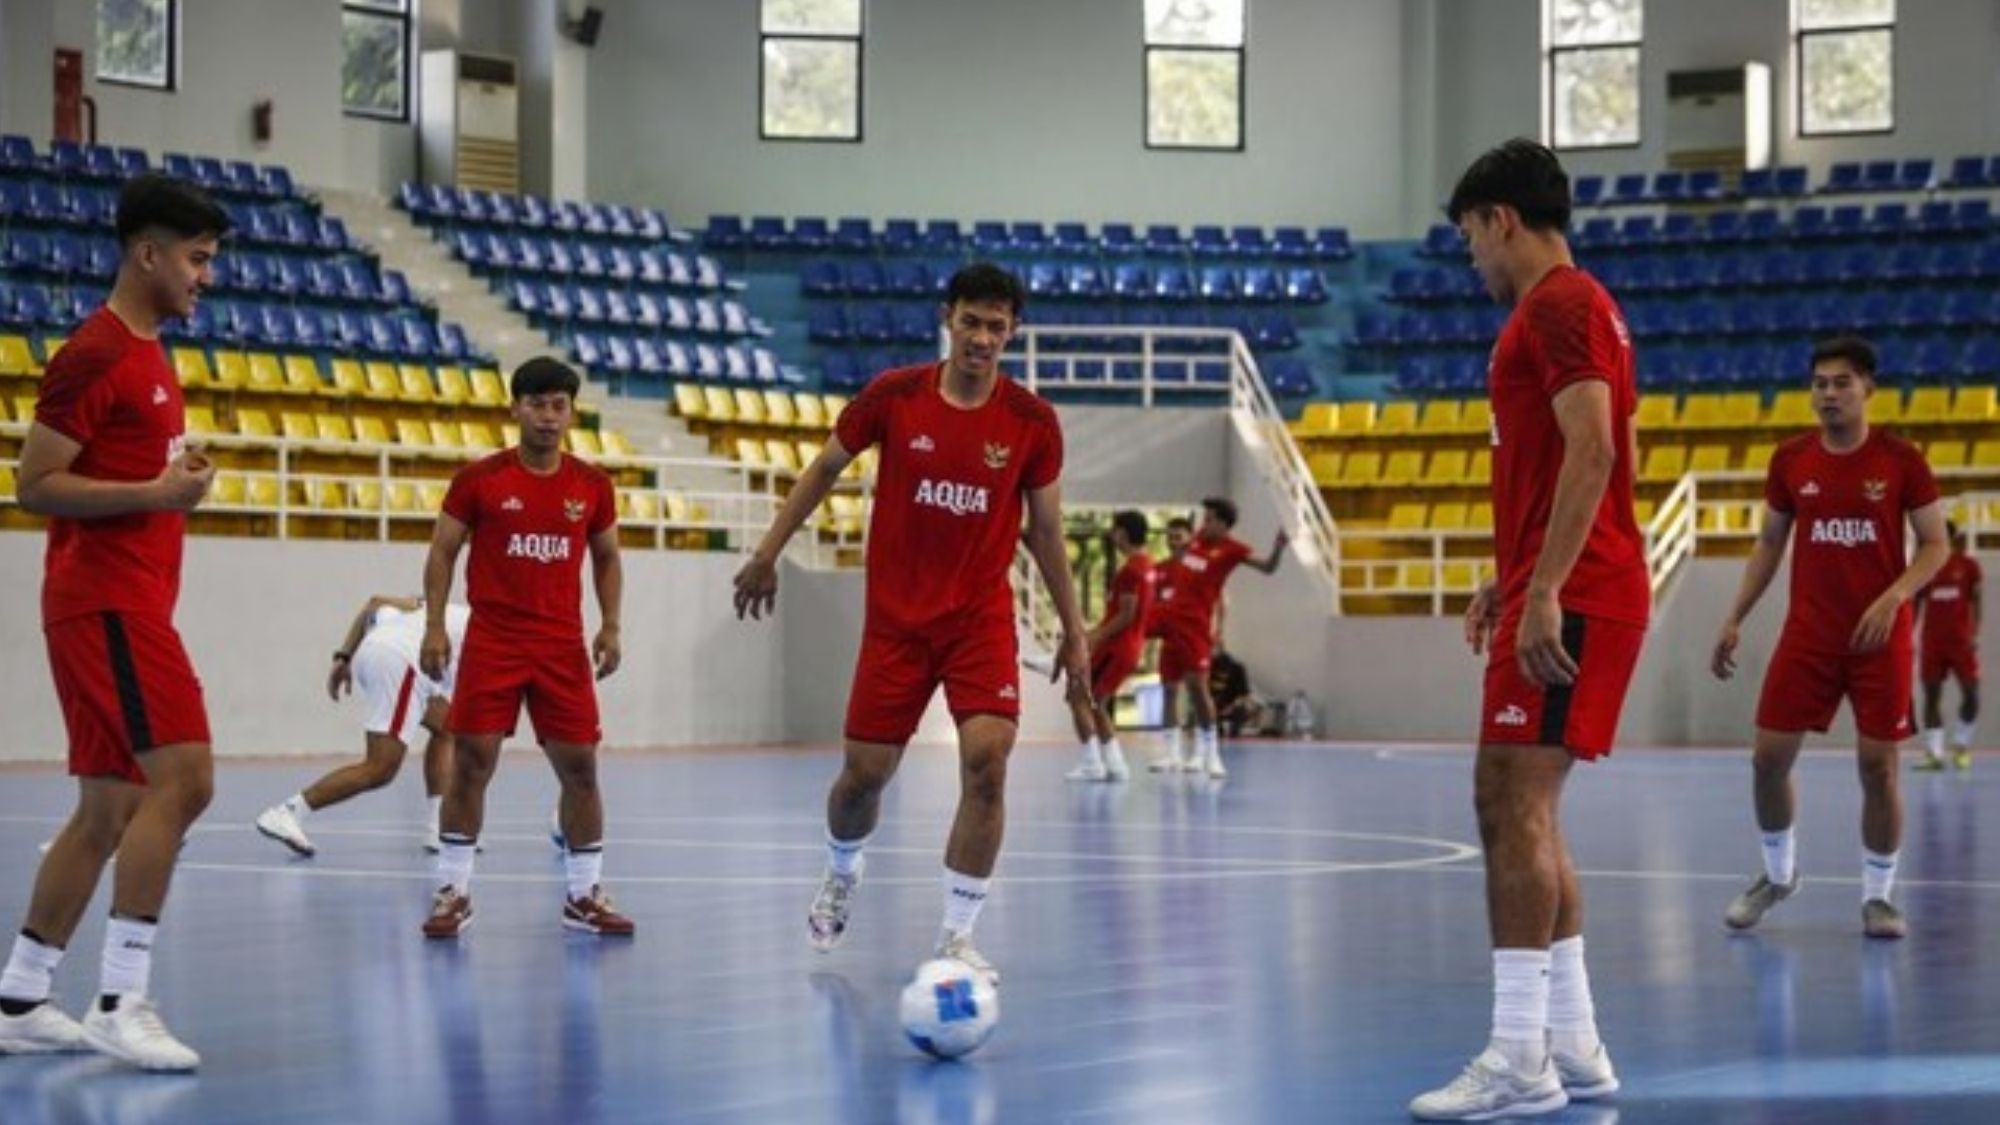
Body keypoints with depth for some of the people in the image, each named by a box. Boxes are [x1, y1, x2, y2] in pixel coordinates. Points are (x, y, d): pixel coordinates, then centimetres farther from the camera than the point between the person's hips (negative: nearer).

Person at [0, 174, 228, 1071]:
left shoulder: (148, 355, 18)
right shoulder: (95, 355, -11)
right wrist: (161, 492, -20)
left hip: (132, 605, 10)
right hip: (107, 602, -10)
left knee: (111, 808, 10)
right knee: (182, 776, -19)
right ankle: (120, 1002, -17)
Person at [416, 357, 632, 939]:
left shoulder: (592, 485, 4)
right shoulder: (479, 478, -3)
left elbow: (606, 558, 15)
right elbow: (443, 551, 3)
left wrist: (610, 625, 3)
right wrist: (434, 626, -6)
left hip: (563, 645, 2)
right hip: (492, 640, -2)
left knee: (580, 765, 1)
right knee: (471, 763, -4)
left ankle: (585, 895, 13)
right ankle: (453, 891, 6)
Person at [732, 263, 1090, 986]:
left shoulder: (1032, 422, -6)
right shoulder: (893, 396, -7)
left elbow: (1045, 529, 5)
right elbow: (825, 469, 8)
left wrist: (1073, 628, 7)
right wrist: (768, 553, 9)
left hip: (982, 615, 0)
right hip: (895, 617, 0)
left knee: (987, 759, -19)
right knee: (864, 772, 5)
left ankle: (957, 935, -8)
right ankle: (842, 872, 41)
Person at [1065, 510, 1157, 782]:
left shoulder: (1131, 569, -17)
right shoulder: (1146, 564, 13)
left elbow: (1126, 615, -20)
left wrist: (1095, 638, -17)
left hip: (1117, 646, -9)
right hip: (1130, 646, 9)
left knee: (1080, 698, -5)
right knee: (1097, 704, 16)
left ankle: (1092, 764, -8)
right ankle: (1115, 764, 12)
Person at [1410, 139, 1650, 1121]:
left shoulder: (1557, 305, -10)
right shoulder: (1568, 306, 22)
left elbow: (1591, 451, -21)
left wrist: (1544, 589, -25)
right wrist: (1509, 581, 23)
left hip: (1571, 600, -11)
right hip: (1562, 593, 11)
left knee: (1514, 802, -13)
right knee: (1518, 809, 12)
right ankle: (1572, 1044, 15)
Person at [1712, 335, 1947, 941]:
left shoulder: (1901, 460, -5)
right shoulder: (1790, 460, 3)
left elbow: (1935, 544, -2)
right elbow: (1769, 544, 13)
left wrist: (1892, 599, -18)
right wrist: (1735, 619, 7)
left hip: (1880, 637, -3)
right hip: (1808, 634, 3)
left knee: (1878, 767, -3)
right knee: (1769, 758, -1)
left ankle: (1878, 896, 12)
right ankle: (1777, 874, 22)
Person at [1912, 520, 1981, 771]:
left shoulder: (1968, 564, 1)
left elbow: (1977, 600, 0)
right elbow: (1915, 604, 9)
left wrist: (1975, 633, -11)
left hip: (1961, 639, -1)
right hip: (1932, 641, 1)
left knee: (1970, 692, -3)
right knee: (1931, 694, -3)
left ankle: (1962, 745, 16)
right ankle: (1933, 753, -5)